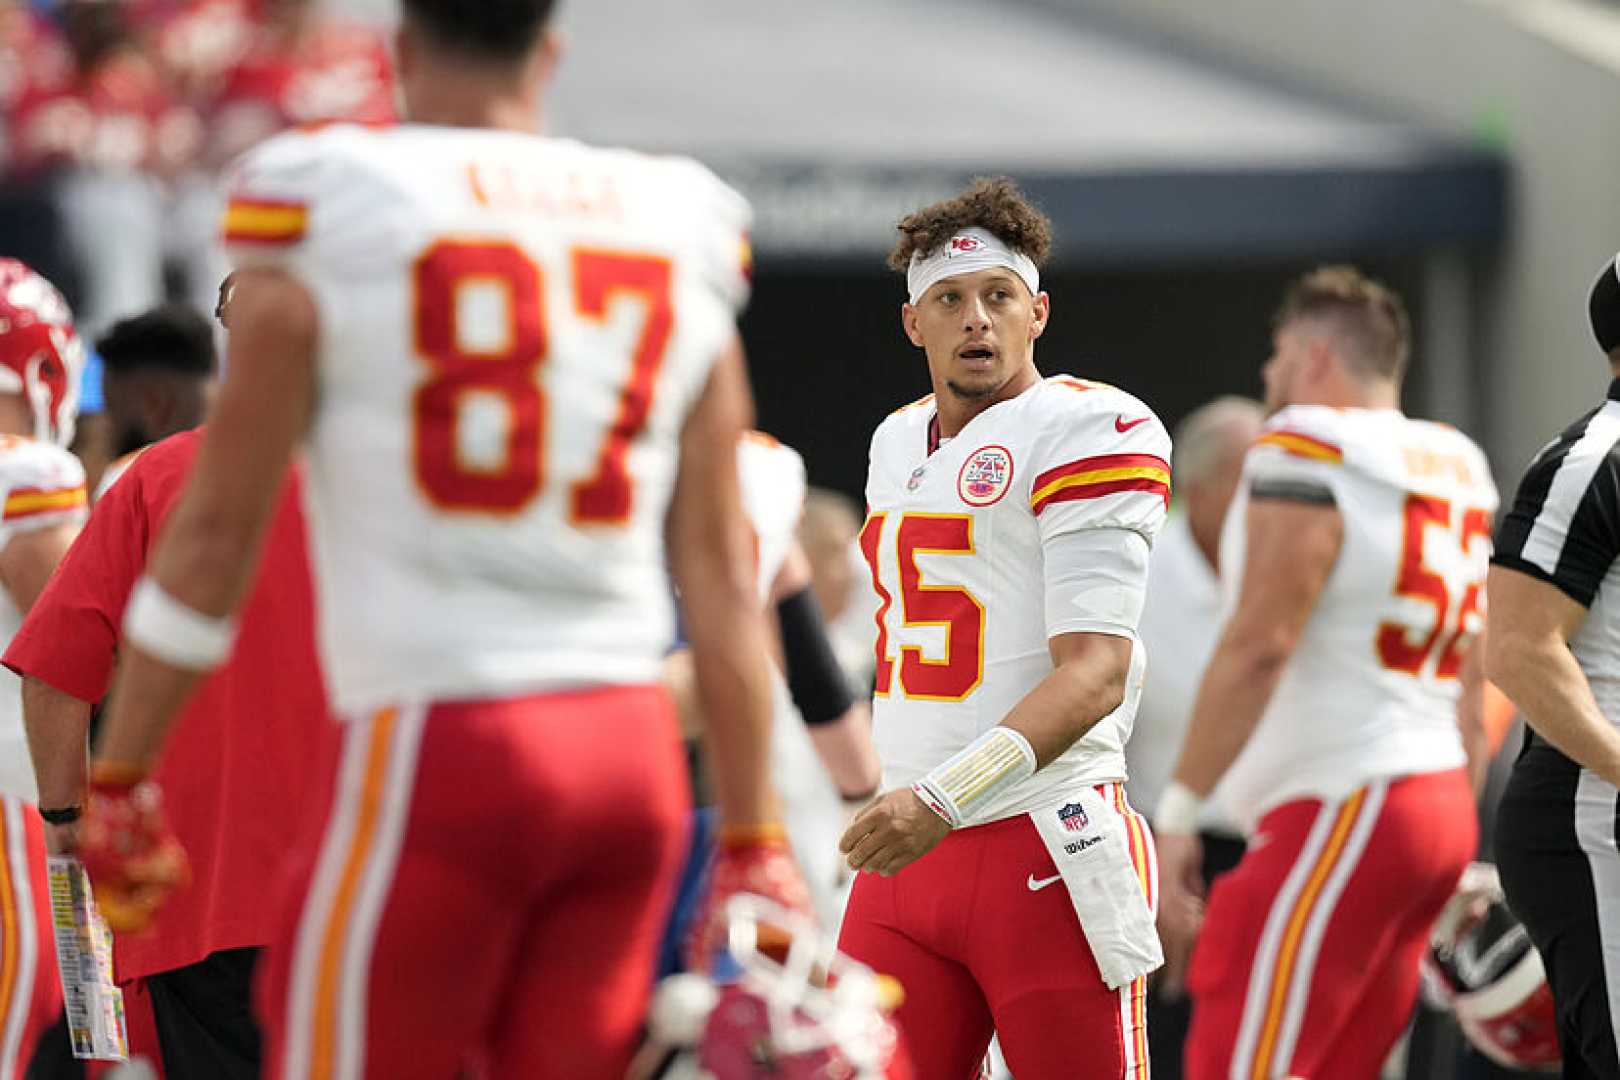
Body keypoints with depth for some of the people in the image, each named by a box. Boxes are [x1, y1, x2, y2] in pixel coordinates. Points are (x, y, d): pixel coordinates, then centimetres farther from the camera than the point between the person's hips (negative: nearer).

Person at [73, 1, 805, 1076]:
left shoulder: (323, 206, -1)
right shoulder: (678, 231, 11)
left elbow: (217, 529, 0)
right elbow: (720, 568, 10)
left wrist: (119, 780, 8)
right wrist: (753, 844, 14)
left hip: (435, 745, -4)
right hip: (633, 747, 4)